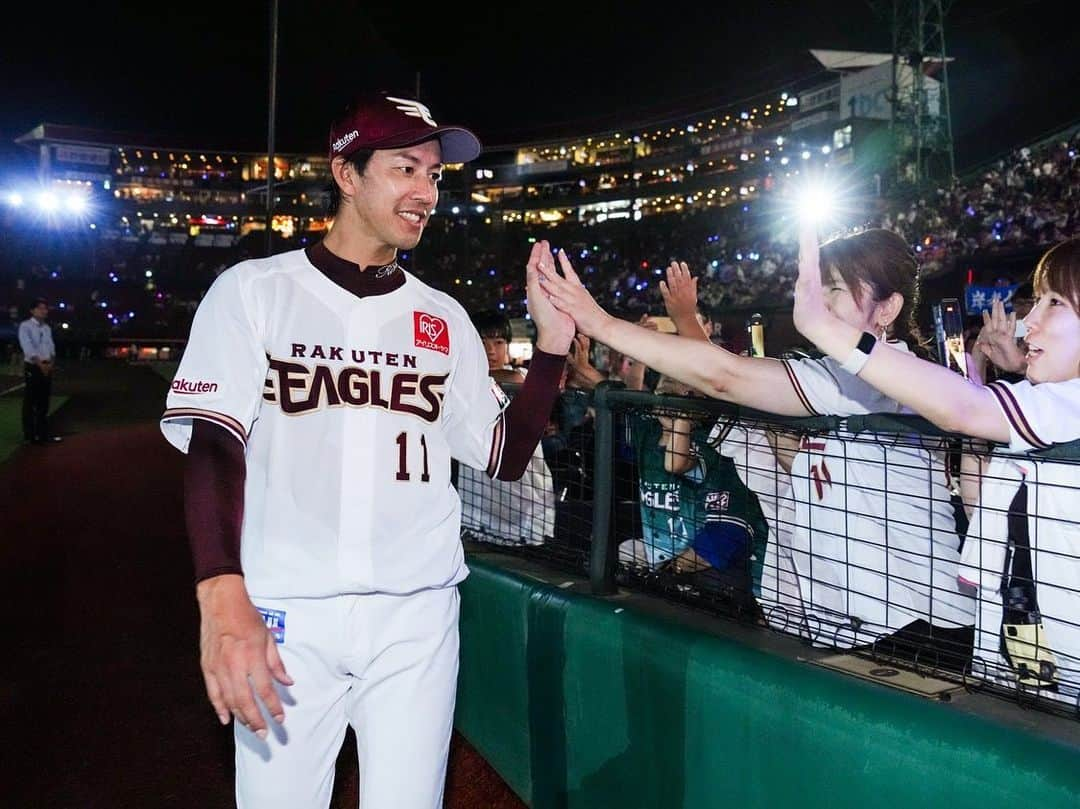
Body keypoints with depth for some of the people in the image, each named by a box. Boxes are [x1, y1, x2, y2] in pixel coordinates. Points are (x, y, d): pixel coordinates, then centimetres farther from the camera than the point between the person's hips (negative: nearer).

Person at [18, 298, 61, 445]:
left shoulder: (47, 328, 14)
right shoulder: (25, 326, -7)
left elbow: (50, 346, 8)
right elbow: (28, 347, -17)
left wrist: (51, 362, -8)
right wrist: (40, 363, -22)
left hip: (47, 368, 7)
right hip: (32, 367, -7)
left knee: (44, 402, 12)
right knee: (30, 402, -2)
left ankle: (43, 433, 21)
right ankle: (30, 435, 4)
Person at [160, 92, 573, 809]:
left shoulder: (445, 319, 10)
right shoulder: (254, 291, 1)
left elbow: (505, 456, 11)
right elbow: (214, 444, -8)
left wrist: (552, 343, -1)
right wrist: (222, 596, -21)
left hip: (418, 615, 3)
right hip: (285, 615, -2)